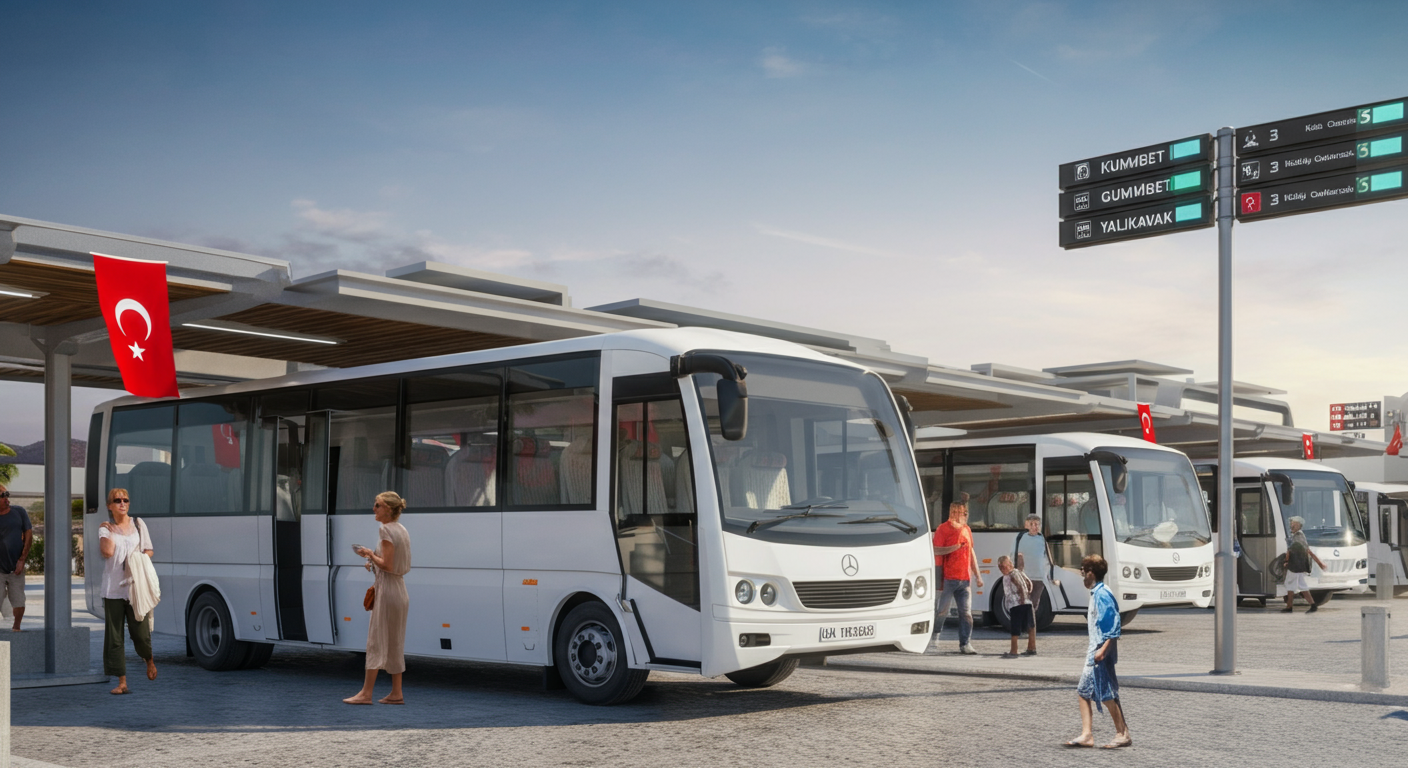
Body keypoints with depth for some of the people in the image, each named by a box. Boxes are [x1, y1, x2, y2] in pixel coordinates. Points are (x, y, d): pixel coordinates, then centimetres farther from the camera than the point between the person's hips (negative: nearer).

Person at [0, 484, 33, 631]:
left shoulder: (19, 512, 2)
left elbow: (29, 535, 4)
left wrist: (22, 560, -2)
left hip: (16, 567, 1)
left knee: (18, 600, 3)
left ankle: (16, 627, 22)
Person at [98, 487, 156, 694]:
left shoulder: (138, 524, 11)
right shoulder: (105, 528, 5)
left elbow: (149, 551, 15)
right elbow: (107, 552, -12)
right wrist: (109, 530, -4)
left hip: (136, 586, 0)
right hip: (113, 588, 0)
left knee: (140, 633, -5)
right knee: (114, 636, -1)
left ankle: (149, 660, 28)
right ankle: (122, 682, 4)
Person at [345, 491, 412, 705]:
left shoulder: (386, 530, -14)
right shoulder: (402, 530, 13)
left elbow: (387, 566, -19)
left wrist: (369, 554, -6)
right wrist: (375, 560, 14)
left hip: (387, 589, -9)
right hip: (400, 589, 9)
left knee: (376, 640, -5)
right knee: (395, 642, 10)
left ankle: (366, 692, -3)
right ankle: (396, 693, 12)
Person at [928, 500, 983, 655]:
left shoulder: (966, 529, 16)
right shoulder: (943, 528, -4)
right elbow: (936, 551, -11)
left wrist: (977, 575, 20)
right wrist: (955, 547, -21)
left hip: (965, 579, 6)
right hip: (948, 578, -6)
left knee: (966, 612, 2)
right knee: (941, 611, -2)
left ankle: (965, 644, 6)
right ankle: (933, 641, 10)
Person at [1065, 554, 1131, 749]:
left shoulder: (1102, 594, -15)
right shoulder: (1096, 593, 15)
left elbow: (1113, 622, -21)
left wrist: (1103, 648, -26)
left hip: (1102, 651, -10)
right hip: (1095, 651, 10)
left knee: (1107, 693, -5)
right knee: (1084, 691, 8)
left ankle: (1123, 734, 2)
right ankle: (1087, 735, 8)